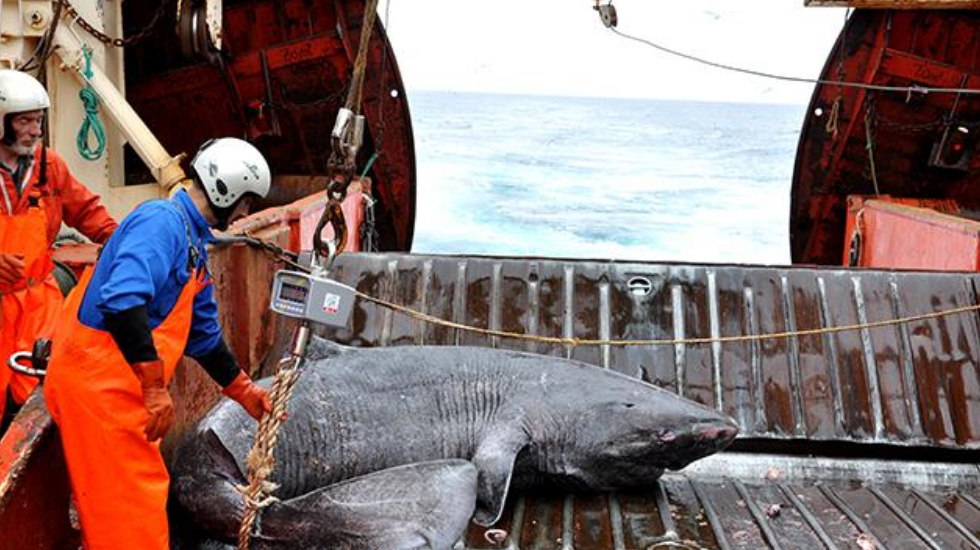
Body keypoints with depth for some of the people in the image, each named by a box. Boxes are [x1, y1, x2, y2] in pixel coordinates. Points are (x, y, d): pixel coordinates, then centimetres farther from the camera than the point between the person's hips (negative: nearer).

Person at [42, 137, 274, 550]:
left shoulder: (192, 244, 17)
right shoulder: (161, 221, -15)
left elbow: (203, 334, 26)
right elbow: (122, 301, -30)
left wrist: (245, 392, 29)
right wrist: (155, 386, -28)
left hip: (121, 382, 10)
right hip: (98, 379, -10)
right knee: (132, 499, -5)